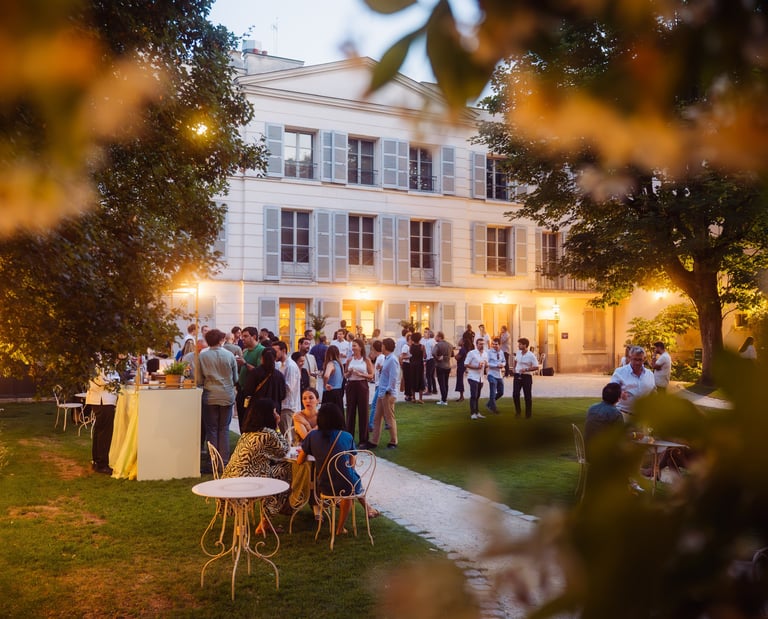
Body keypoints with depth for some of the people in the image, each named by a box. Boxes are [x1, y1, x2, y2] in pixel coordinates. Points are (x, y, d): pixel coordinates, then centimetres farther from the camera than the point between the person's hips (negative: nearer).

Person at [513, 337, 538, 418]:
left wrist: (526, 369, -23)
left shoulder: (531, 355, -13)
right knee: (515, 394, 2)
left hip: (526, 376, -5)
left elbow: (536, 367, -14)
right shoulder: (518, 353, 4)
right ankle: (517, 411, 19)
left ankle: (528, 414, 13)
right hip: (517, 376, 5)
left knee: (527, 396, 2)